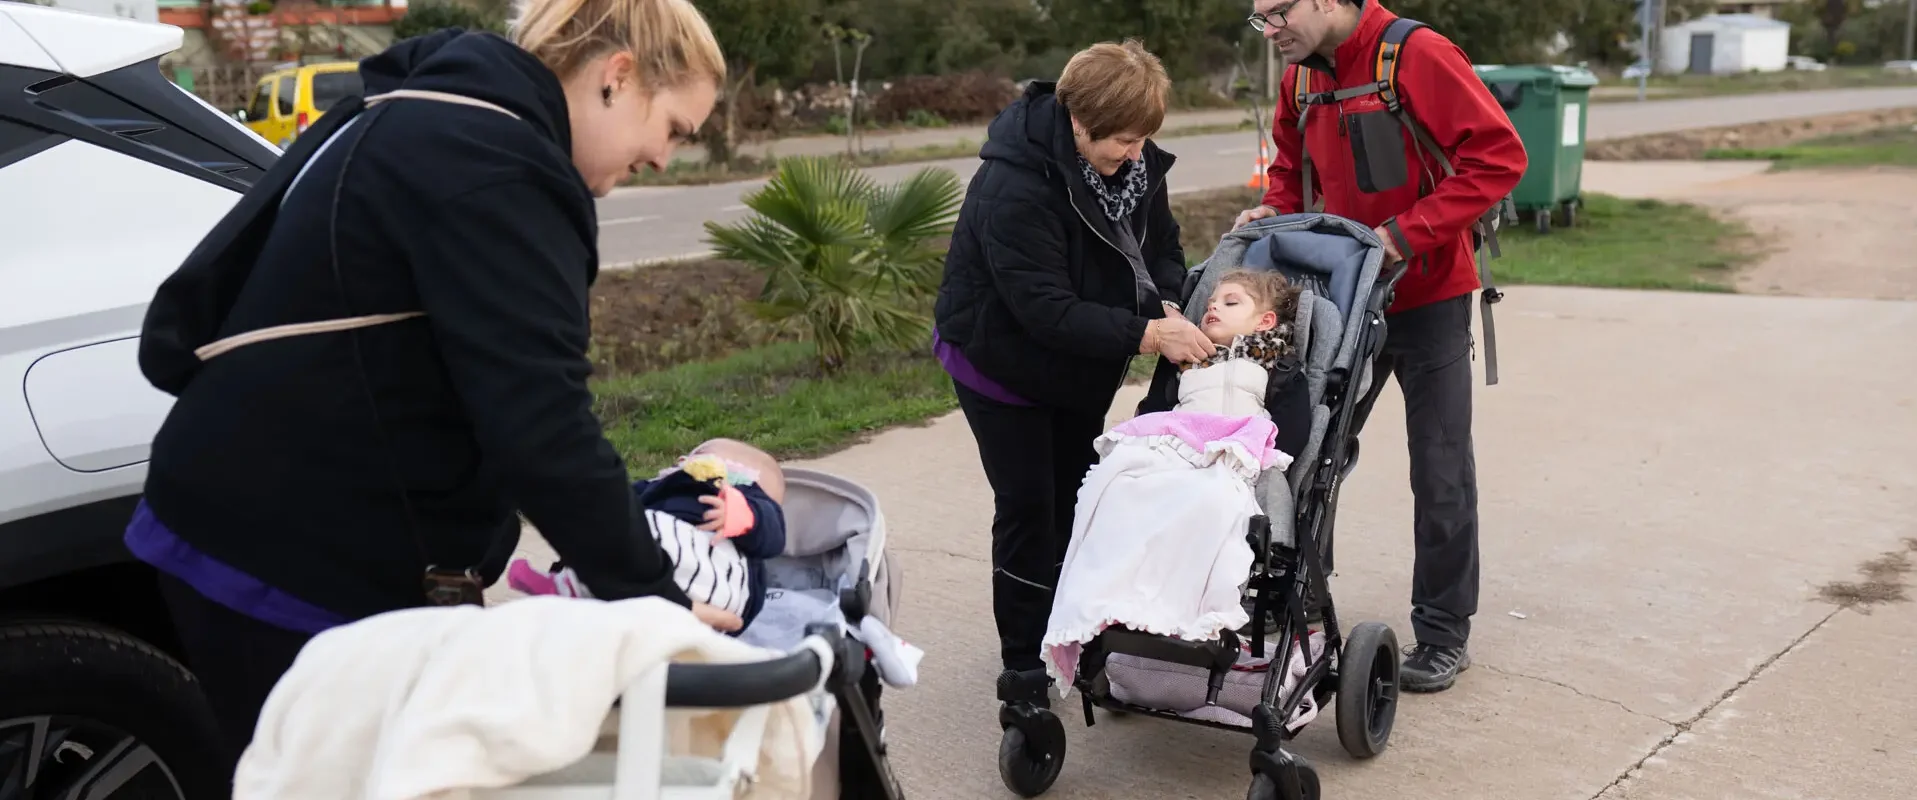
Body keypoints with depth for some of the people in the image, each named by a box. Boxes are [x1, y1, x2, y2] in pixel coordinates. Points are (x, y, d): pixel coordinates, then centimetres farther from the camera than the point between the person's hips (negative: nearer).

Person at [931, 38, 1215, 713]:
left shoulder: (1133, 160, -11)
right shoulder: (1014, 184, -33)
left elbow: (1161, 246, -1)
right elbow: (1045, 307, -35)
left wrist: (1170, 310, -22)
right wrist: (1148, 334, -38)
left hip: (1083, 364, 7)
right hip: (1002, 360, -6)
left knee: (1074, 498, 12)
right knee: (1028, 506, -5)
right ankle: (1024, 667, 8)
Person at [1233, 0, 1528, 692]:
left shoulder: (1418, 56, -18)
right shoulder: (1300, 77, 3)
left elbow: (1499, 156, -21)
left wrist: (1408, 232, -25)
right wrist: (1276, 209, -2)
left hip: (1428, 300, -6)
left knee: (1440, 472, 4)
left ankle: (1443, 635, 18)